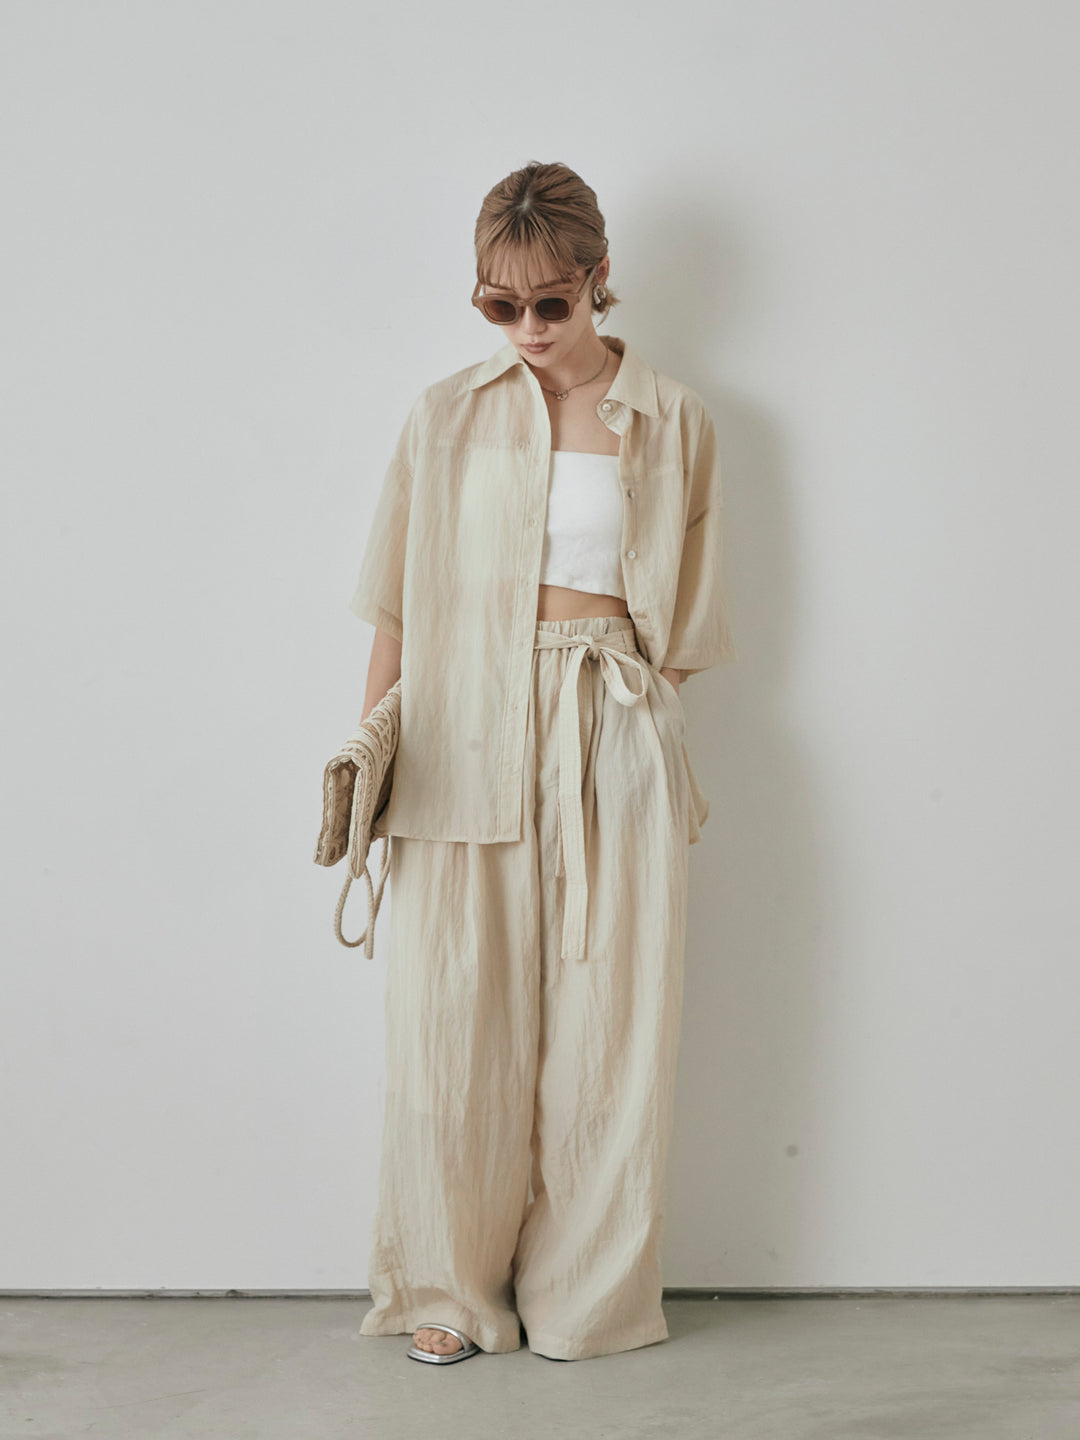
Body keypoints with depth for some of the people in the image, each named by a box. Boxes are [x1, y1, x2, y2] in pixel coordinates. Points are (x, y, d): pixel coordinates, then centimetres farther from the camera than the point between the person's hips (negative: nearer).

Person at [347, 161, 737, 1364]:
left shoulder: (672, 420, 8)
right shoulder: (446, 416, 8)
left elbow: (682, 618, 10)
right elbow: (397, 602, 8)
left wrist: (659, 752, 4)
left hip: (615, 734, 0)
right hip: (467, 735, 0)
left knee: (604, 1018, 2)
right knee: (455, 1015, 0)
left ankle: (584, 1293, 17)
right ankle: (452, 1287, 16)